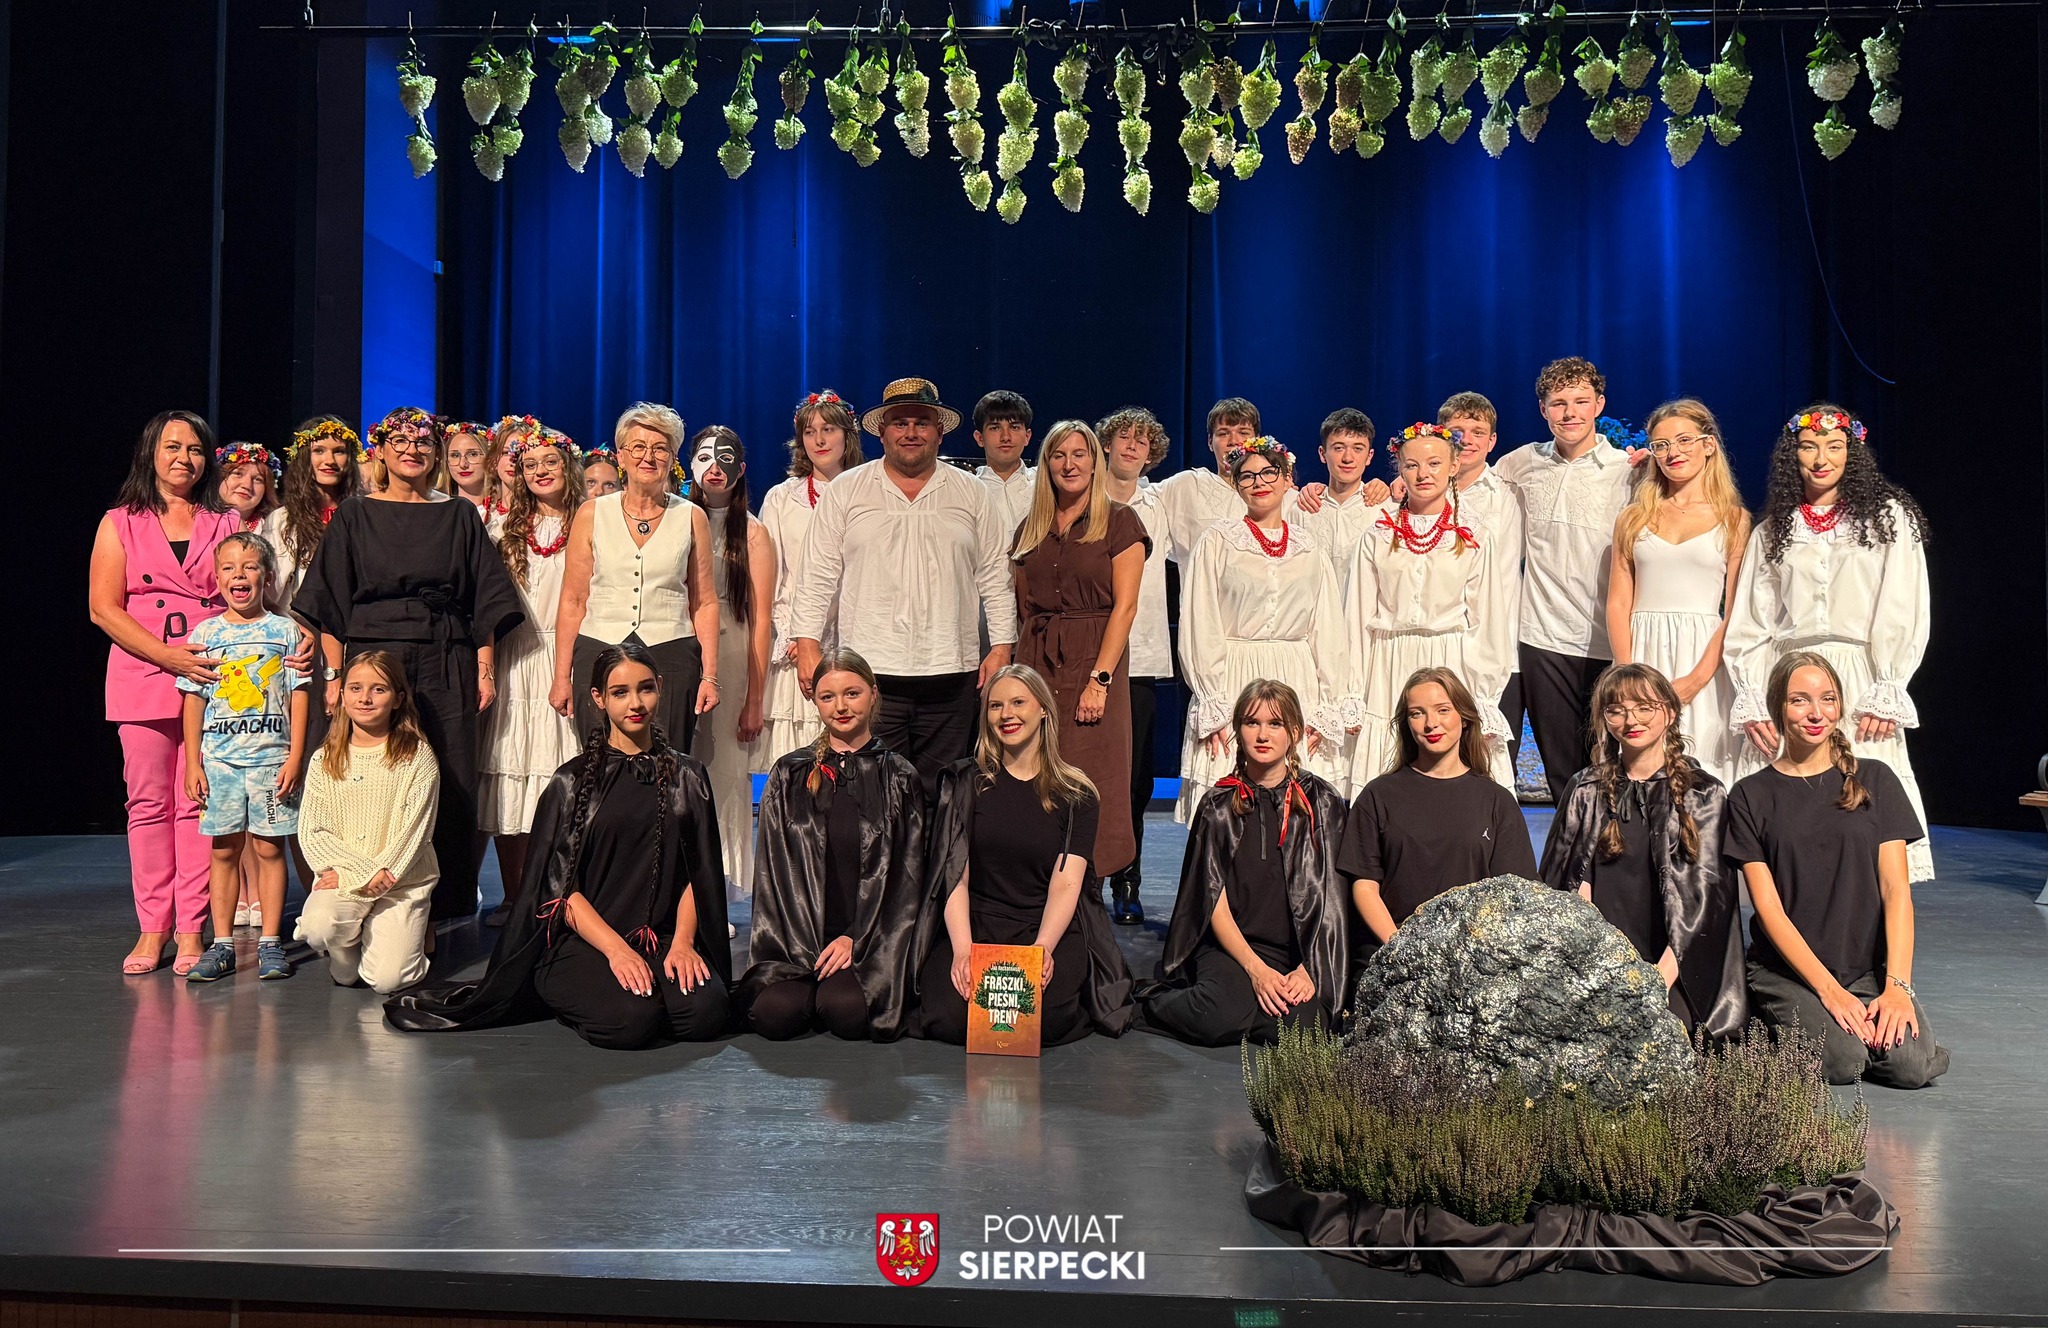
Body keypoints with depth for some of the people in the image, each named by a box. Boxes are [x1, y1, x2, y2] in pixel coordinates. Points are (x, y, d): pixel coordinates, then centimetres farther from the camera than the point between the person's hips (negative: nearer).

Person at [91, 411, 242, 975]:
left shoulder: (227, 525, 13)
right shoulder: (120, 524, 9)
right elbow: (104, 608, 0)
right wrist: (170, 656, -12)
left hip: (213, 679, 0)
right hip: (143, 677, 0)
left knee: (199, 802, -2)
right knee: (149, 803, 2)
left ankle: (191, 929, 3)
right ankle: (152, 928, 9)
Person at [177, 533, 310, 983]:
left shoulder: (284, 630, 2)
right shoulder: (205, 633, 6)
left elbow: (298, 696, 1)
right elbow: (194, 701, 7)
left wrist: (295, 757, -6)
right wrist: (193, 762, 1)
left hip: (272, 756, -1)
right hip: (219, 759, 2)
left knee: (269, 847, 2)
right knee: (224, 850, 6)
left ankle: (270, 942, 8)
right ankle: (222, 943, 13)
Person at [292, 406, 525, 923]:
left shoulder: (458, 517, 12)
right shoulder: (354, 516, 9)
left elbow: (485, 599, 10)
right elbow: (330, 601, 6)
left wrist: (485, 668, 2)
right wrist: (335, 673, -2)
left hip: (446, 667, 1)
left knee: (448, 783, -2)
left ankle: (441, 908, 5)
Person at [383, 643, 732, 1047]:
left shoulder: (687, 776, 11)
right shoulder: (572, 782, 3)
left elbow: (699, 873, 7)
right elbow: (560, 887, -3)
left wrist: (682, 942, -10)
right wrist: (615, 949, -17)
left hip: (663, 940, 2)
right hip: (582, 941, -1)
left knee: (707, 1012, -29)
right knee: (633, 1020, -31)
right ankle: (566, 996, 3)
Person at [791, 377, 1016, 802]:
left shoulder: (970, 493, 11)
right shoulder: (845, 491, 8)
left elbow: (995, 577, 11)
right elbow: (818, 576, 6)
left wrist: (1002, 647, 3)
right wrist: (809, 646, -2)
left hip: (950, 673, 1)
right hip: (870, 671, -1)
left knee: (942, 794, 4)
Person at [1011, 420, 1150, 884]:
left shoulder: (1119, 522, 1)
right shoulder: (1031, 530, 15)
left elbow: (1124, 606, -7)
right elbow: (1023, 607, 16)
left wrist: (1100, 679, -15)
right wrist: (1023, 668, 3)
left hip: (1096, 660, -4)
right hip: (1037, 664, 4)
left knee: (1091, 786, -5)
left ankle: (1087, 896, 2)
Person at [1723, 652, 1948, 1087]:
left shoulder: (1874, 781, 7)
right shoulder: (1752, 796, 1)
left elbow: (1896, 888, 1)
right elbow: (1768, 906, -5)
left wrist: (1897, 984, -11)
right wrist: (1828, 989, -15)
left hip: (1870, 966, 3)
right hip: (1786, 970, -2)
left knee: (1915, 1063, -22)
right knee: (1841, 1061, -27)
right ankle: (1774, 1021, 5)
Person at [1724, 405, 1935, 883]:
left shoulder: (1888, 518, 9)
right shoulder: (1770, 532, 15)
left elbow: (1903, 614, 1)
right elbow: (1749, 625, 9)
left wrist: (1885, 696, -9)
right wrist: (1752, 703, -2)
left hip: (1859, 687, -2)